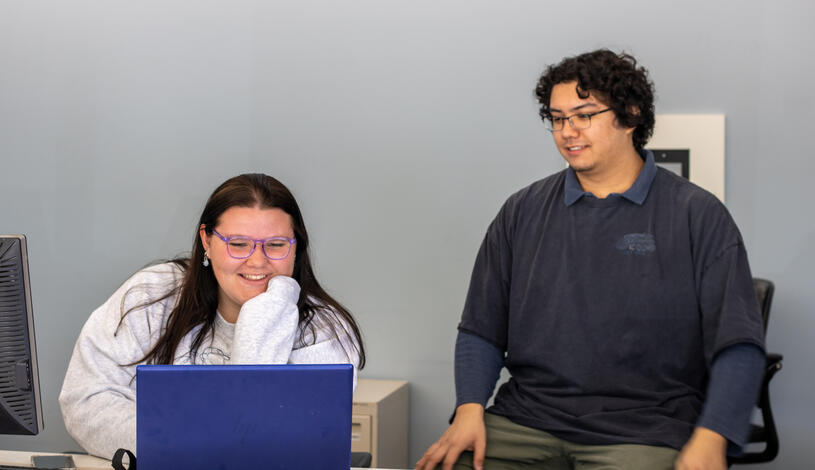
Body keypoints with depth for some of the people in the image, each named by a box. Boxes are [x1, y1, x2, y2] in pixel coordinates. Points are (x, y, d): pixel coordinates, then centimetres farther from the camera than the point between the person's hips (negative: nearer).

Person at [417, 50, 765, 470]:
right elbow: (481, 332, 13)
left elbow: (738, 346, -4)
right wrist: (470, 409, -5)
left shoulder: (698, 216, 1)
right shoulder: (522, 212, 11)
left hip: (642, 430, -2)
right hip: (526, 417, 3)